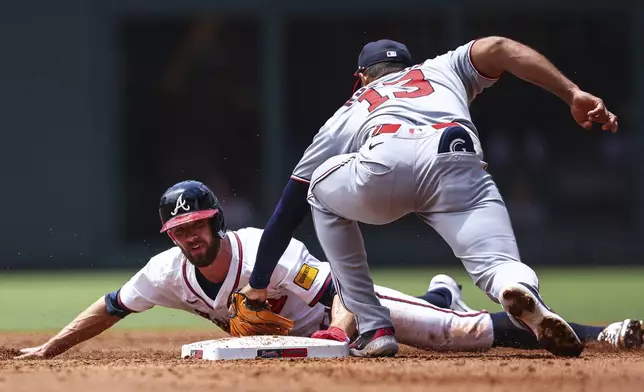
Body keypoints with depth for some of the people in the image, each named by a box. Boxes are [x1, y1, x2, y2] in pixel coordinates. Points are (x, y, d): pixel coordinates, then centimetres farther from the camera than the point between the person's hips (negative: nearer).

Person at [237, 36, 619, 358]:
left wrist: (258, 285, 49)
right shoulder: (444, 69, 42)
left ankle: (374, 329, 20)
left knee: (321, 191, 31)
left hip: (384, 165, 1)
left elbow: (289, 209, 40)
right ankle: (521, 289, -43)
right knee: (500, 268, -2)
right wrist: (573, 94, 11)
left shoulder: (349, 112, 41)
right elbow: (497, 49, 20)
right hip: (461, 167, -1)